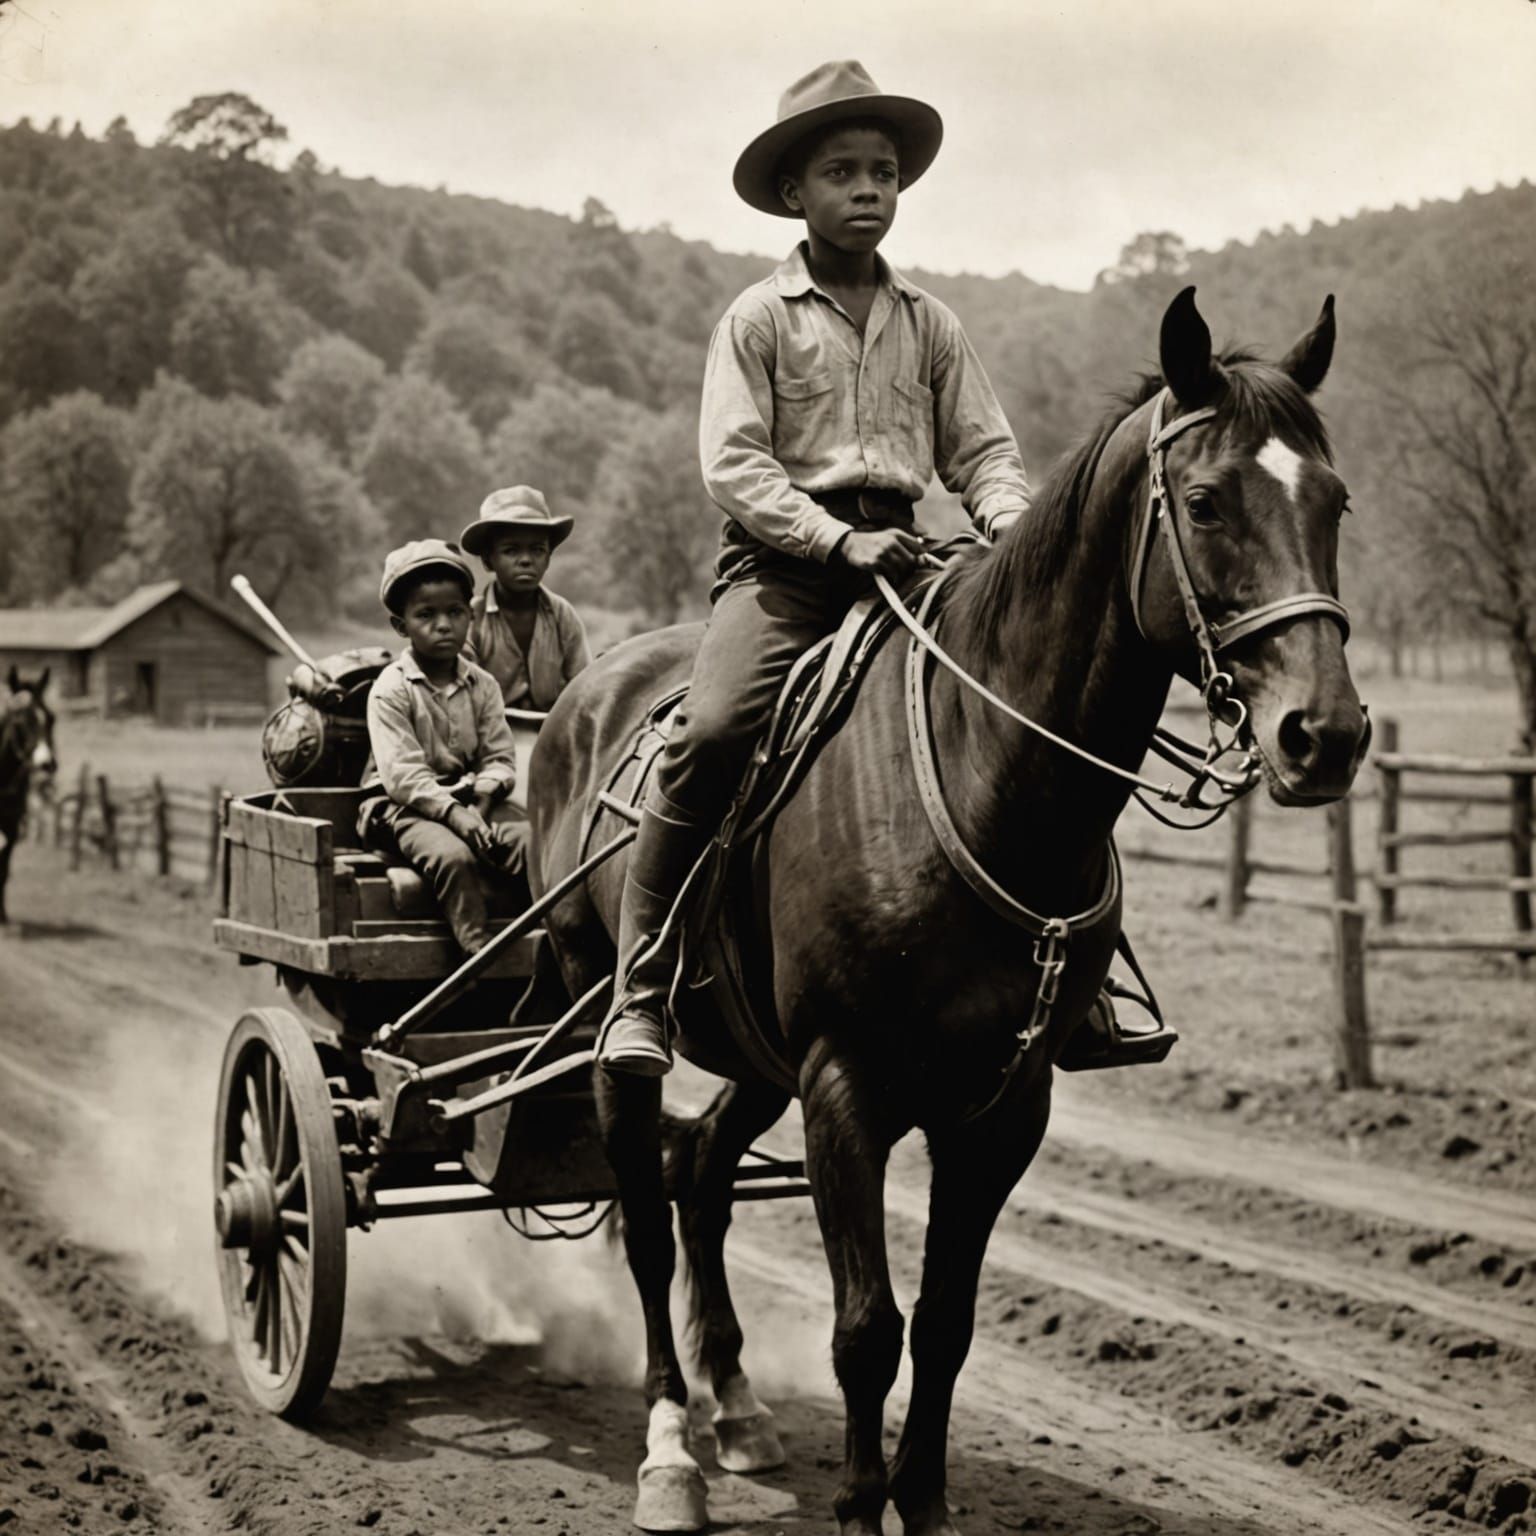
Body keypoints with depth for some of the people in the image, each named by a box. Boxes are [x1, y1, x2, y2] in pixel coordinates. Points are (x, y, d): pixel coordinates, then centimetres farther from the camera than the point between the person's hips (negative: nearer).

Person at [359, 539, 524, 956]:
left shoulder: (482, 685, 8)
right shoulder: (391, 689, -7)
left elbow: (499, 758, 4)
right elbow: (402, 774, -16)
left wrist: (482, 797, -17)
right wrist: (452, 812, -27)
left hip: (469, 801, 5)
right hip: (405, 807, -5)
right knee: (453, 855, -35)